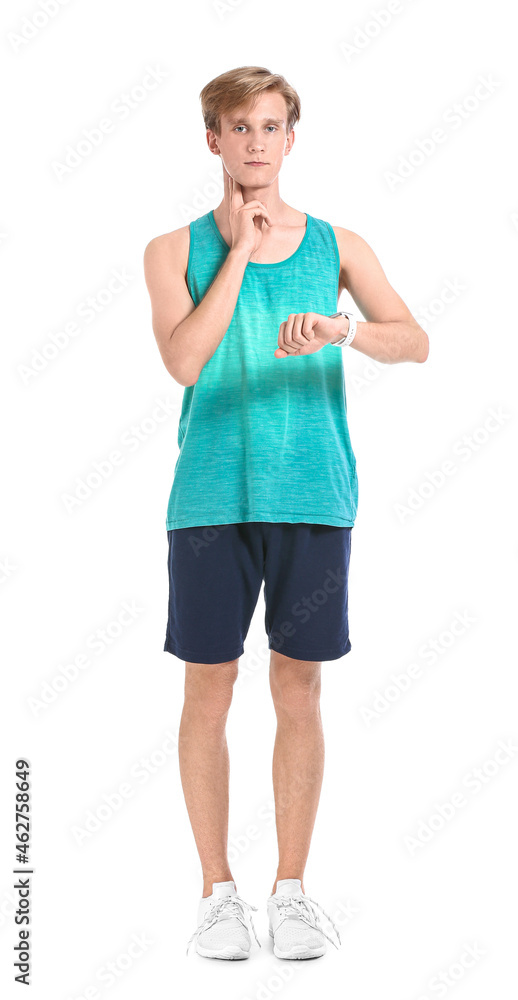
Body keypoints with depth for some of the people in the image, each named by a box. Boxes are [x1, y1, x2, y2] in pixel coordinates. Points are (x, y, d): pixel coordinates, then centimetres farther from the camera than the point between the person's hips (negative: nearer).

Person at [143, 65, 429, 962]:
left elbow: (414, 342, -4)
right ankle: (218, 893, 15)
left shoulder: (336, 246, 9)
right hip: (210, 498, 0)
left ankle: (291, 891, 17)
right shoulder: (176, 250, 7)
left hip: (312, 495, 1)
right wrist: (241, 251, -6)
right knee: (208, 689, 2)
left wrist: (342, 328, -24)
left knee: (298, 692, 5)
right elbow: (183, 360, -9)